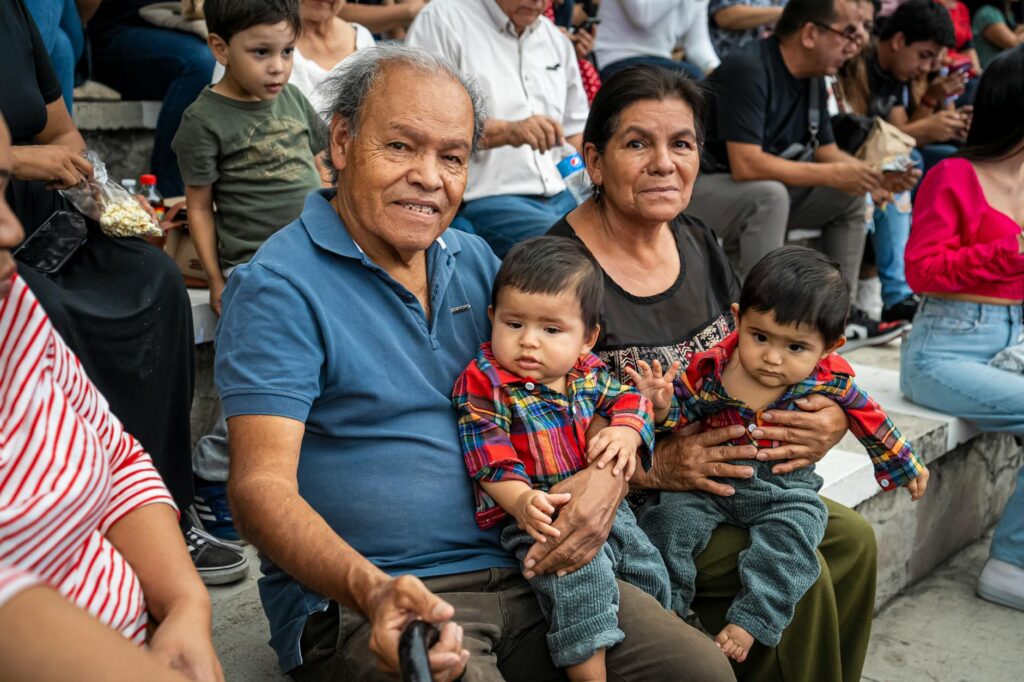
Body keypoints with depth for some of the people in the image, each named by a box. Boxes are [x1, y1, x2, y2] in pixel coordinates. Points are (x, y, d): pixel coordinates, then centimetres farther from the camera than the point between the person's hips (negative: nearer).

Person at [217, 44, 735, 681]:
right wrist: (371, 590, -35)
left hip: (523, 570, 6)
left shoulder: (476, 260, 11)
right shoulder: (277, 287, -10)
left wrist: (610, 471, -8)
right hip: (360, 602, -5)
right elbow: (262, 485, -17)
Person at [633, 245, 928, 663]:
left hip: (786, 491, 0)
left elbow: (870, 421, 8)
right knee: (670, 520, -20)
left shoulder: (831, 380, -10)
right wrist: (662, 404, -26)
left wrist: (905, 466, 20)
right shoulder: (709, 368, -13)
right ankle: (664, 609, -5)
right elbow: (682, 412, -1)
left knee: (792, 534, -28)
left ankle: (749, 621, -21)